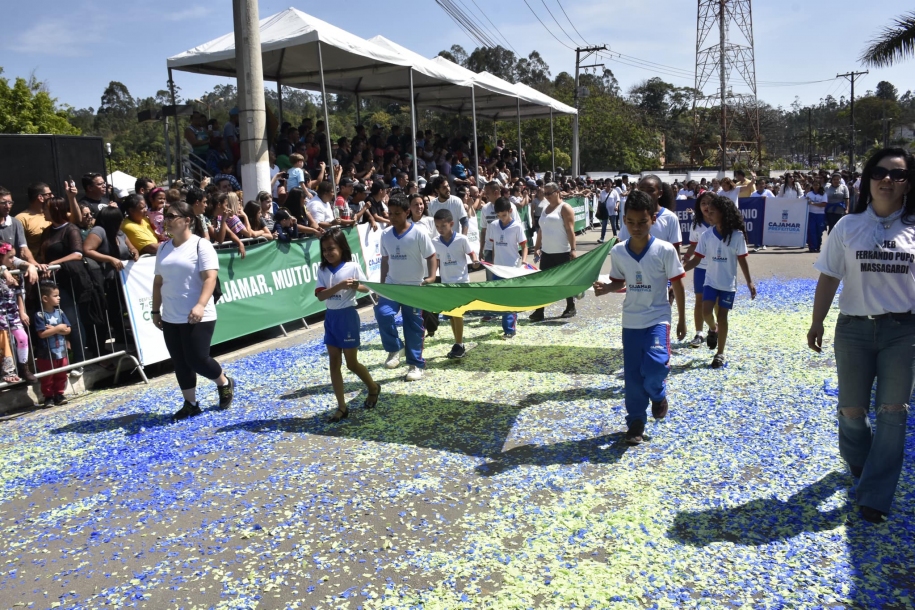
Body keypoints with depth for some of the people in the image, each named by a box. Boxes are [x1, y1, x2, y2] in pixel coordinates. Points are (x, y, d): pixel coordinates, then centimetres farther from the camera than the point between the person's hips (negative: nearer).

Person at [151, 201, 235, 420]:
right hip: (171, 318, 6)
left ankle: (225, 384, 21)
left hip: (197, 317, -6)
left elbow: (210, 278, -18)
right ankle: (190, 404, 21)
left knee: (196, 359, -6)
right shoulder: (164, 248, 12)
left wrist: (200, 305, -29)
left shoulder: (201, 245, -9)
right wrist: (156, 310, 14)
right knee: (180, 364, 8)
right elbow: (158, 281, 16)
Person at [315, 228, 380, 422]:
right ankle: (342, 407, 13)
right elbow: (320, 295, -11)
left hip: (348, 316, -4)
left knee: (352, 363, 5)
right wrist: (340, 286, -24)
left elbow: (366, 288, 0)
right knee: (334, 363, 5)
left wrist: (356, 286, -21)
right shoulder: (322, 270, -1)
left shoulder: (353, 267, -9)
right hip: (330, 317, 4)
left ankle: (373, 387, 33)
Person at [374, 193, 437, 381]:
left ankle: (416, 364, 17)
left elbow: (431, 256, -7)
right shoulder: (385, 234, 3)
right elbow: (385, 259, 12)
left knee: (413, 326, 4)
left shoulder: (419, 234, -11)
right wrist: (381, 284, 12)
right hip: (391, 285, 3)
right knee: (382, 313, -20)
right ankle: (395, 348, 3)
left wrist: (431, 277, -22)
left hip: (414, 287, -3)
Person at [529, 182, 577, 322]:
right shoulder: (545, 208, 15)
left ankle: (571, 308, 19)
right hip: (546, 252, 7)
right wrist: (537, 247, 12)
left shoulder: (564, 208, -8)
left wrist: (573, 249, -19)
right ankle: (539, 311, 4)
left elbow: (570, 230, -14)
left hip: (562, 252, -7)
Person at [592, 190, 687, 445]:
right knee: (632, 375, 6)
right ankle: (636, 421, 24)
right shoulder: (618, 251, -4)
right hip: (630, 321, 3)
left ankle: (658, 395, 15)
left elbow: (677, 285, -4)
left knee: (655, 366, -20)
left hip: (657, 319, -3)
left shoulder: (665, 250, -12)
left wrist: (682, 319, 1)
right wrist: (605, 288, -13)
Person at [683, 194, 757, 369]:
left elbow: (742, 260, -3)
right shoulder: (706, 235, -5)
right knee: (706, 312, -13)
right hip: (711, 281, 2)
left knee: (722, 316, 2)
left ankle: (720, 354, 14)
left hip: (728, 284, -2)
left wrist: (749, 282, -2)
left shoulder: (737, 235, -10)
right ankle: (713, 329, 25)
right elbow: (696, 259, -3)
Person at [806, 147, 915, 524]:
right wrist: (817, 323, 0)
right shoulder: (848, 226, 0)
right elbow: (829, 278, 2)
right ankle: (858, 464, 41)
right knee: (852, 410, 9)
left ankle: (874, 495, 13)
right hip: (854, 328, 0)